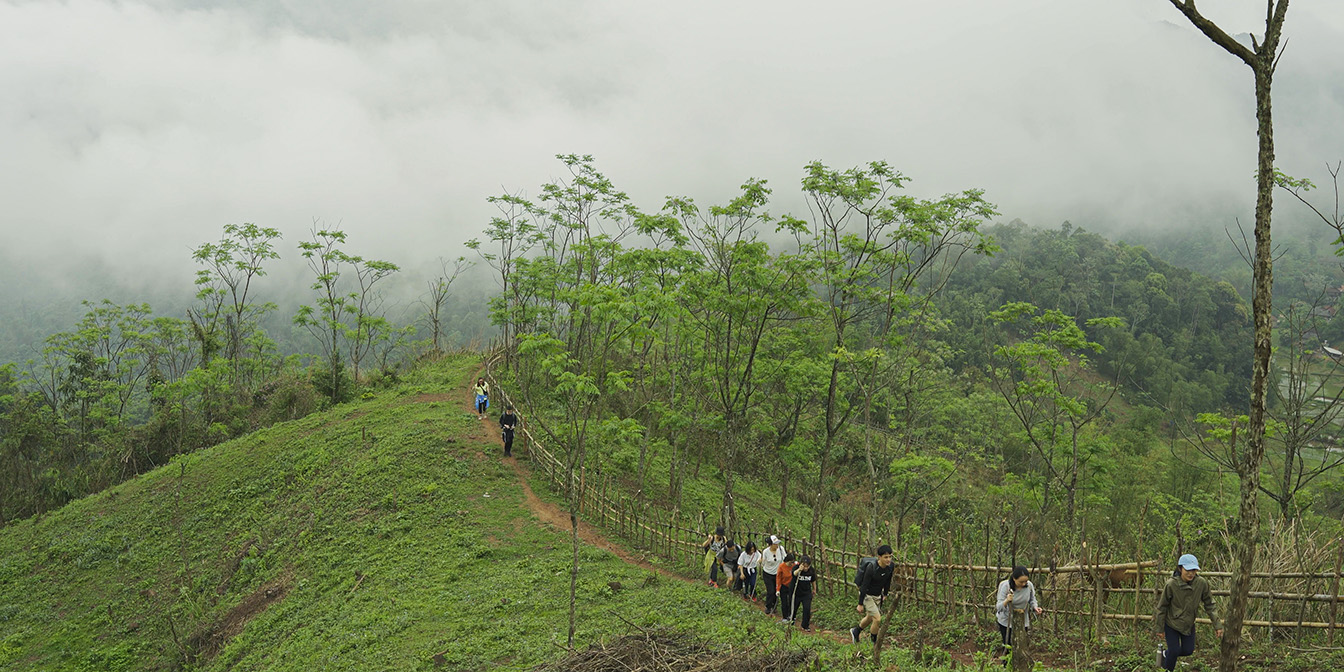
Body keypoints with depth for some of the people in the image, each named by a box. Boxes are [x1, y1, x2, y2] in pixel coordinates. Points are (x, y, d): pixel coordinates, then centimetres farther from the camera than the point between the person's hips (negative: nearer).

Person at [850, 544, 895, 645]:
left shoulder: (890, 567, -14)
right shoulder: (872, 569, -31)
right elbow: (864, 587, -23)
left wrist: (885, 594, 18)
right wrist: (860, 604, -18)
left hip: (878, 596, 7)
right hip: (867, 595, -7)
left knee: (870, 618, 22)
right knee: (877, 619, -14)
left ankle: (855, 631, 48)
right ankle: (874, 643, 8)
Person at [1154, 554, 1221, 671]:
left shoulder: (1202, 583, -20)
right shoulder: (1171, 584, -26)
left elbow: (1209, 605, -6)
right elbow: (1162, 607, -13)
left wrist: (1217, 625, -6)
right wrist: (1160, 628, -6)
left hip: (1189, 624, 4)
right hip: (1171, 623, -4)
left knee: (1188, 650, 11)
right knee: (1174, 650, -2)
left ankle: (1167, 654, 40)